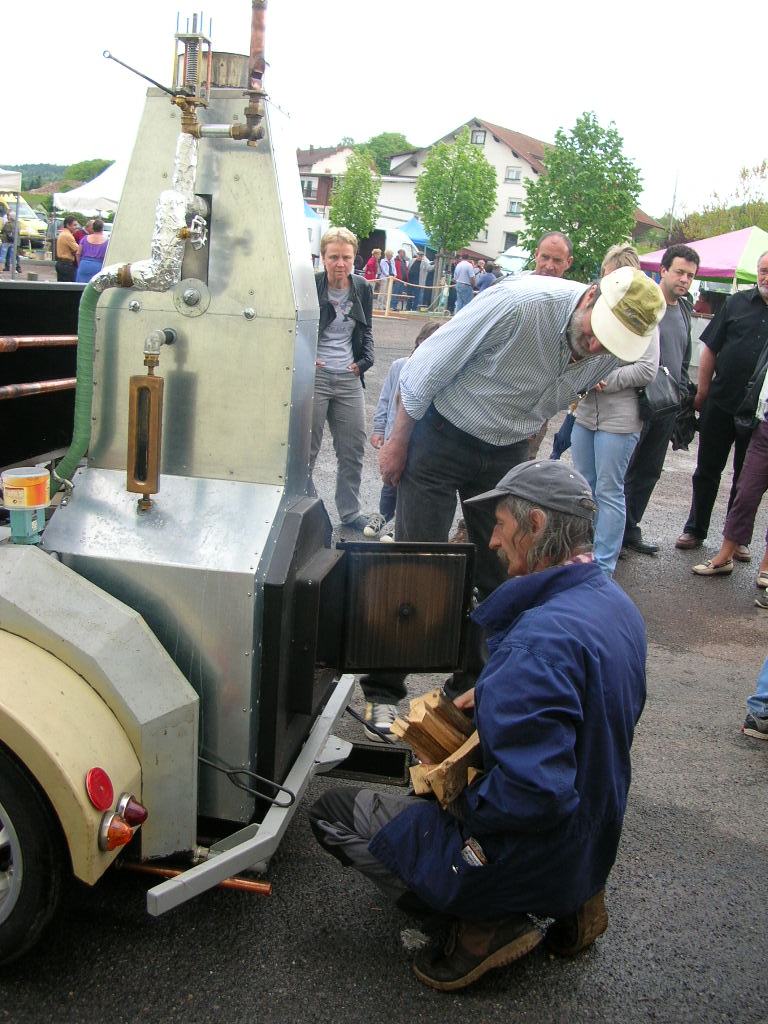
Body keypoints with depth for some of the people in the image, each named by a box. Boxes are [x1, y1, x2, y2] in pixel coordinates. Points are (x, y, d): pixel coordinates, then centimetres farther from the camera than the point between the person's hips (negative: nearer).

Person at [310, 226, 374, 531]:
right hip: (314, 376, -4)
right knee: (306, 449, 1)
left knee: (353, 449, 9)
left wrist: (364, 360, 4)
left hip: (349, 379, 4)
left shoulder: (362, 289, 6)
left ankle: (350, 512, 23)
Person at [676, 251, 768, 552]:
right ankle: (695, 530, 22)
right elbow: (710, 348, 5)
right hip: (721, 404, 1)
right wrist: (702, 392, 1)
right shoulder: (737, 303, 3)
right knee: (707, 471, 10)